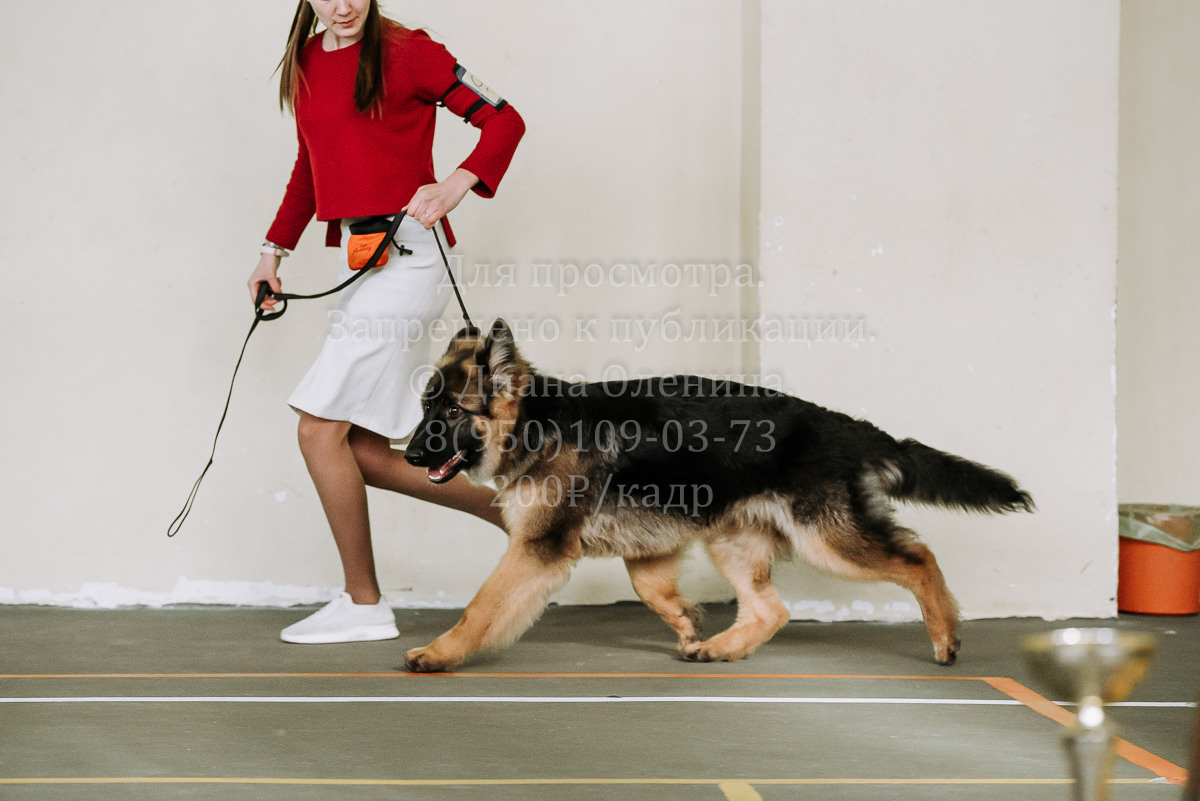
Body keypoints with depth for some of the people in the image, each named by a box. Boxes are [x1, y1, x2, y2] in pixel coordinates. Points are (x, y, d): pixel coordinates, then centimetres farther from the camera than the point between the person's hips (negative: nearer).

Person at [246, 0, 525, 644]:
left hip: (404, 256, -8)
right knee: (361, 450, 3)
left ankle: (363, 605, 2)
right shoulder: (306, 64, 16)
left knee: (321, 428, -9)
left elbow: (504, 120, -4)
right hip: (363, 266, 8)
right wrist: (275, 249, 22)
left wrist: (456, 184, -19)